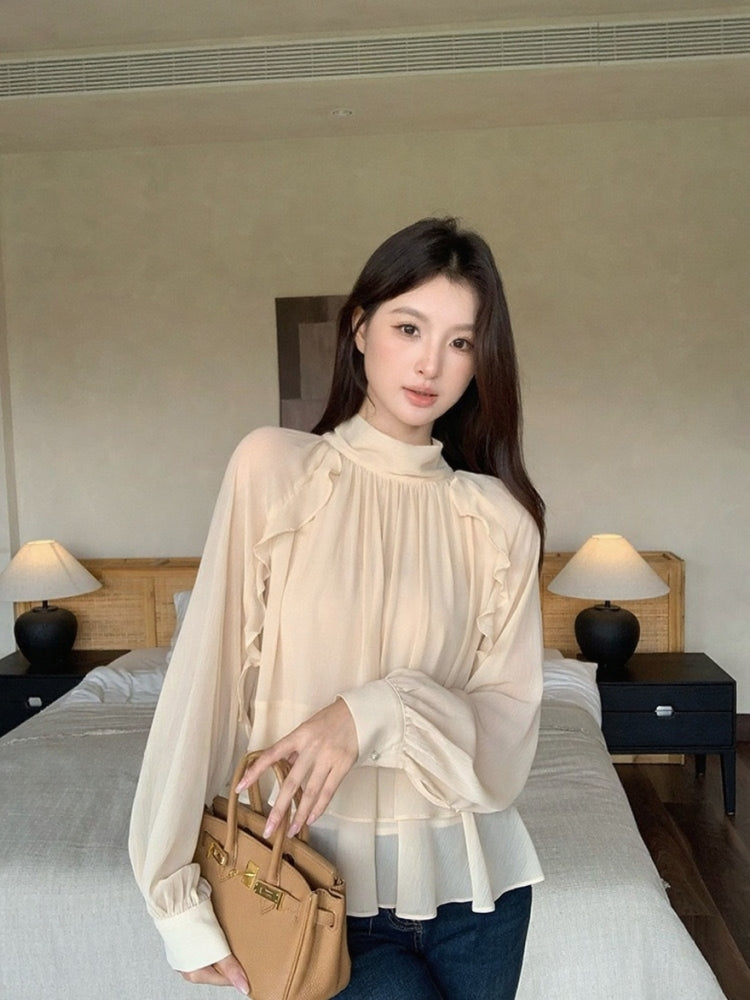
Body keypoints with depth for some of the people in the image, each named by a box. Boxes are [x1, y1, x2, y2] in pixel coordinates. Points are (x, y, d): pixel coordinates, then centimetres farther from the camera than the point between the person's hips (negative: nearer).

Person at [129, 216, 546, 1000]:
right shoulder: (275, 467, -8)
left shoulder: (500, 517, -3)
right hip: (317, 885, -2)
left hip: (471, 886, 3)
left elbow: (507, 735, -4)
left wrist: (382, 714, -22)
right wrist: (180, 900, -9)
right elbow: (206, 676, -10)